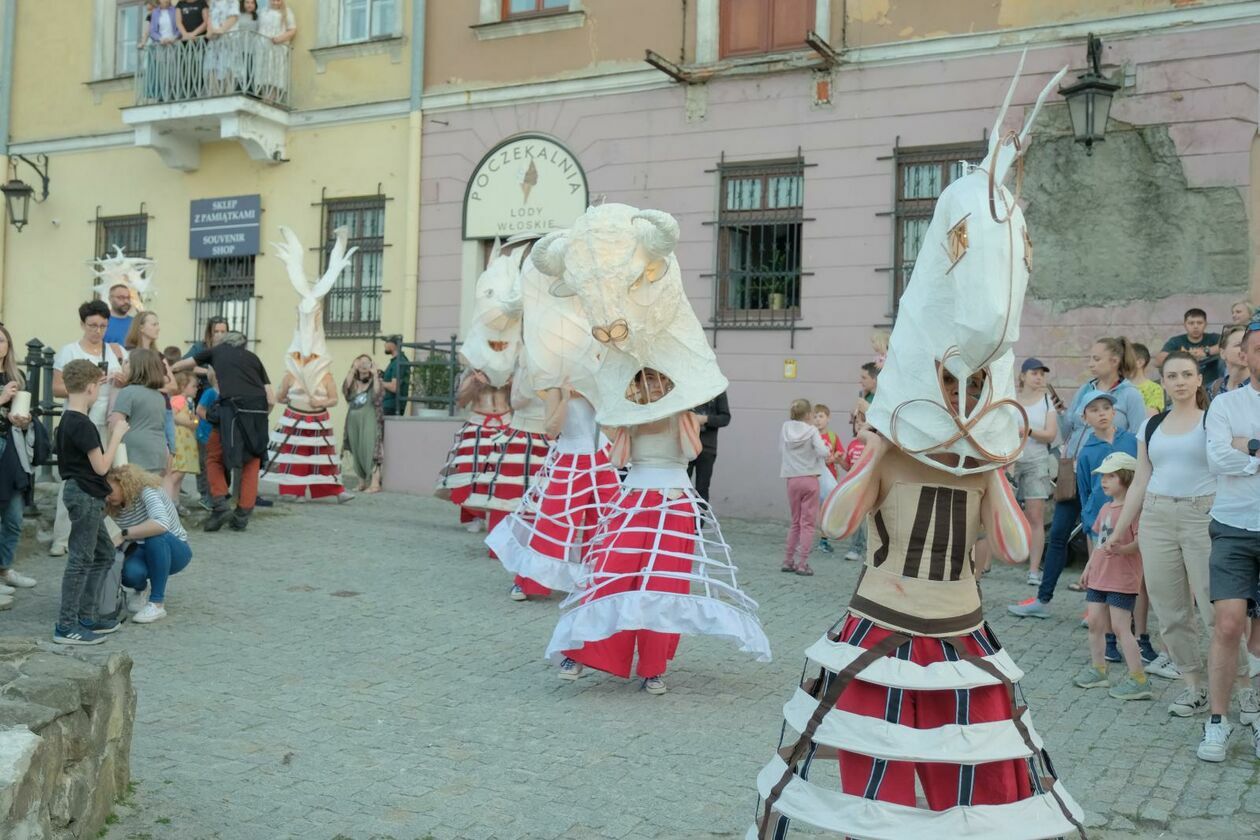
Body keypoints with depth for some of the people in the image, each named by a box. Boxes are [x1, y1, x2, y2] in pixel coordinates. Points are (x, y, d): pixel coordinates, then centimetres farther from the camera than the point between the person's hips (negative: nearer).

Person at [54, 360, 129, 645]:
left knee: (104, 553, 17)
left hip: (82, 494, 10)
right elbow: (101, 466, -17)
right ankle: (66, 627, -1)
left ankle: (86, 616, 21)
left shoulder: (67, 420, 12)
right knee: (81, 559, -5)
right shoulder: (82, 425, -18)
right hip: (85, 495, -10)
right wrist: (117, 435, -9)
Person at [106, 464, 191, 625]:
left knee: (155, 534, -37)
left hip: (175, 551, -4)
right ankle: (141, 590, 10)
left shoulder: (146, 491, -22)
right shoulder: (115, 510, -3)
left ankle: (157, 603, -25)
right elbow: (120, 547, -6)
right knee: (129, 573, -31)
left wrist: (123, 533, -42)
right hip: (145, 553, 4)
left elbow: (162, 524, -41)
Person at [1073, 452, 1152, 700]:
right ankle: (1097, 669, 26)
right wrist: (1088, 567, 20)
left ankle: (1138, 679, -1)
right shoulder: (1106, 508, 13)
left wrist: (1121, 549, -37)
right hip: (1099, 577, 9)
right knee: (1094, 622, 12)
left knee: (1120, 627, -8)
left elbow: (1141, 541, -21)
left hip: (1122, 579, -9)